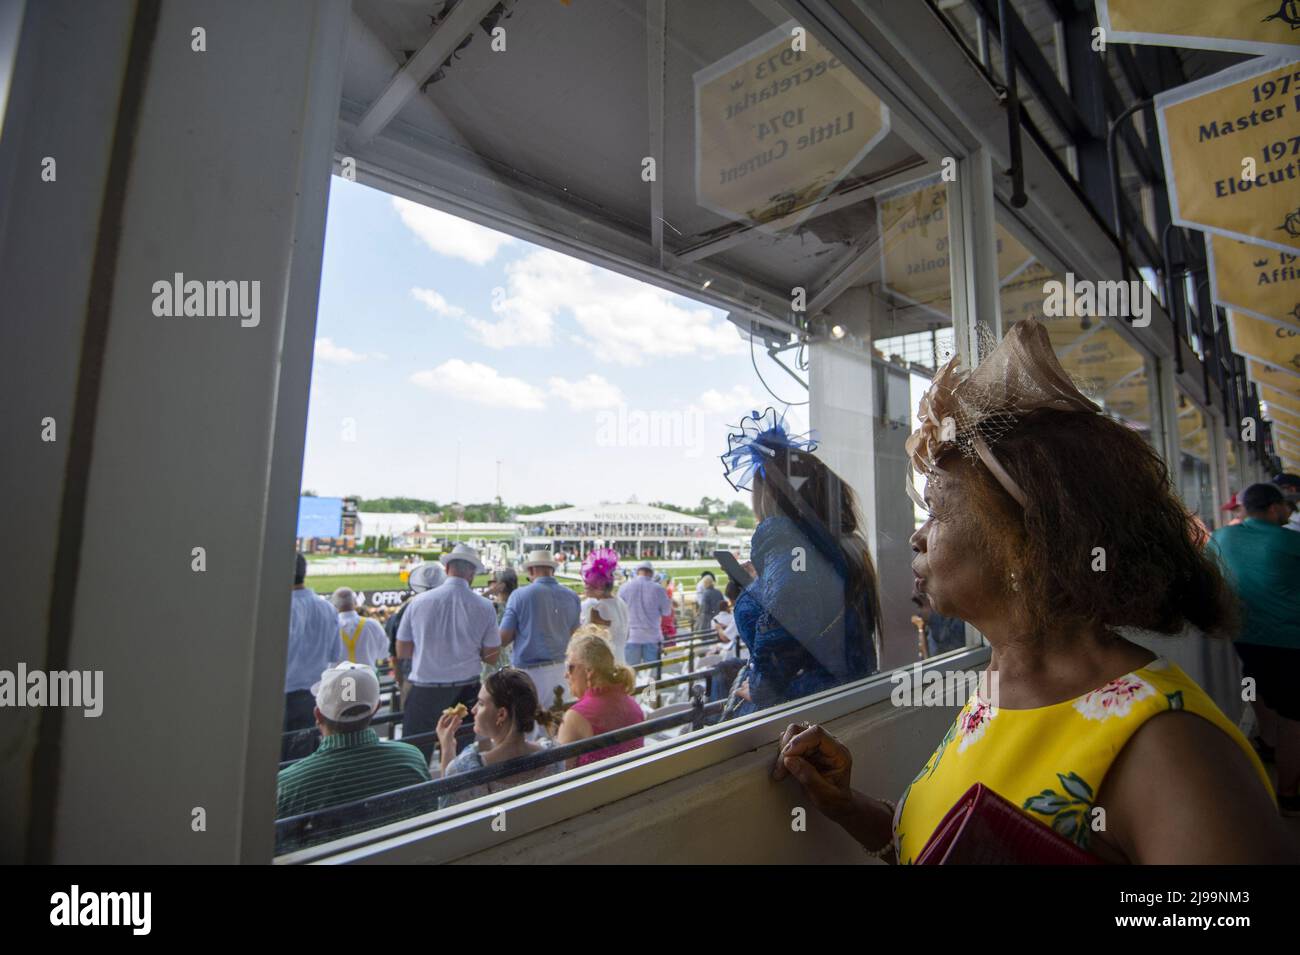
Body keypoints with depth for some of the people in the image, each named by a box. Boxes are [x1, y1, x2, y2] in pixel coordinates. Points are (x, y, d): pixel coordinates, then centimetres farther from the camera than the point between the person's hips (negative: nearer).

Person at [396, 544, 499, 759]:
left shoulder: (419, 601, -5)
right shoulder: (484, 606, -7)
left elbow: (402, 651, 3)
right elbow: (491, 656, 0)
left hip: (424, 691, 0)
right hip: (466, 691, 1)